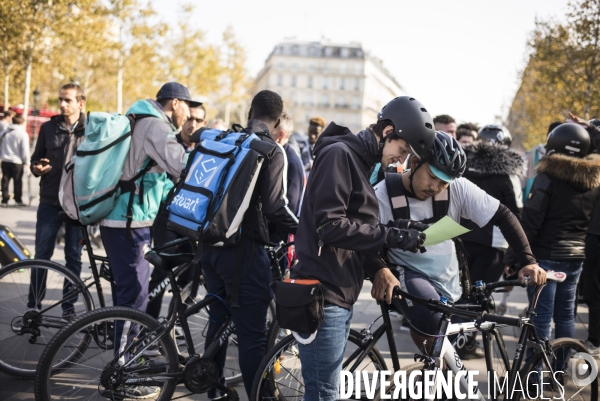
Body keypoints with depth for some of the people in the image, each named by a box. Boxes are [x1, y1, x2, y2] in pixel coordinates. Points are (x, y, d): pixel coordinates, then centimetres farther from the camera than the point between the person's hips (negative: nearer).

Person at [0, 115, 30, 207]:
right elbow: (25, 150, -9)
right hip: (17, 162, -4)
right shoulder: (23, 134, -10)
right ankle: (18, 200, 10)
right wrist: (27, 162, -1)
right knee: (18, 181, 4)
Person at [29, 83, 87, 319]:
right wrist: (36, 168, -12)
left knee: (74, 257, 6)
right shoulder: (48, 128, 4)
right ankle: (33, 305, 15)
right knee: (42, 255, 4)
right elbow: (36, 159, 10)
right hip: (50, 202, 1)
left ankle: (69, 306, 16)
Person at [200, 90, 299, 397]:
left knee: (218, 321, 21)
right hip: (242, 248, -7)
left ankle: (213, 390, 32)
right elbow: (275, 206, -17)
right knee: (252, 335, -2)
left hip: (210, 243, 8)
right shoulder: (272, 150, -10)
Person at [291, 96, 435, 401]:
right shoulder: (339, 154, -13)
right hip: (324, 295, -10)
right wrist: (393, 236, -20)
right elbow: (330, 226, -22)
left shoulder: (361, 161, 17)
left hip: (341, 293, 10)